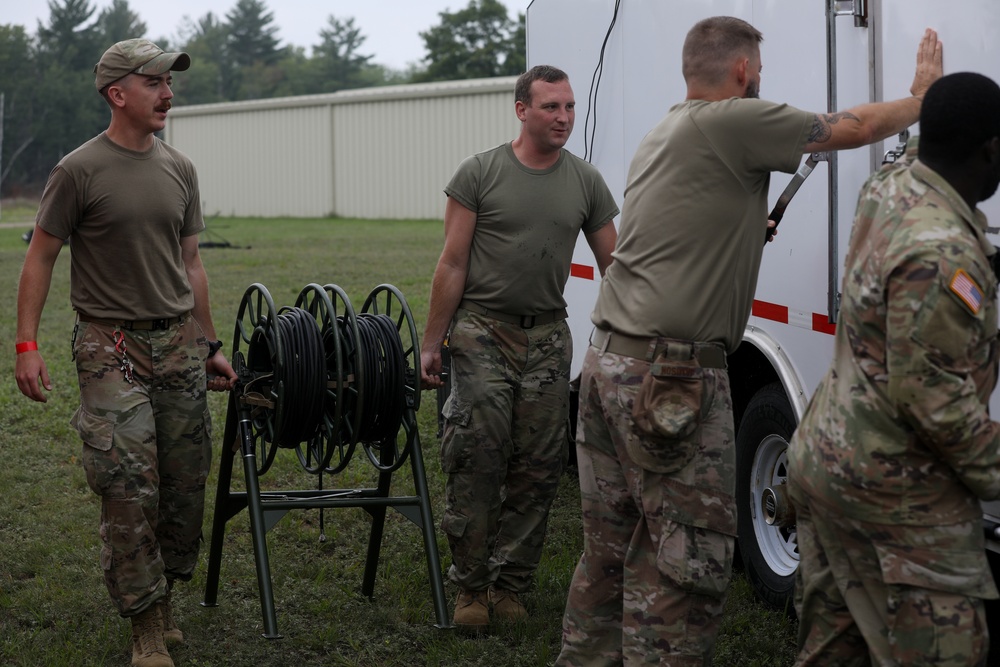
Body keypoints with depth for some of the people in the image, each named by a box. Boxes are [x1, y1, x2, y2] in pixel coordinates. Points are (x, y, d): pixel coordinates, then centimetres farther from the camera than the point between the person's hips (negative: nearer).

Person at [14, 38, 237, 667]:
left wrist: (211, 344, 17)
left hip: (180, 345, 5)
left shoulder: (180, 169, 10)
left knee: (186, 484, 7)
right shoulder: (80, 170, -6)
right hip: (112, 349, -5)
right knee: (129, 489, -8)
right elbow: (40, 258, -2)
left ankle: (165, 596, 24)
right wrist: (27, 344, -9)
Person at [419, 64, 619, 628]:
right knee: (477, 460, -7)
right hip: (483, 332, -3)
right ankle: (471, 585, 5)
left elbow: (613, 265, 10)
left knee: (538, 469, 4)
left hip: (548, 337, 3)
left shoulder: (586, 181, 6)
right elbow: (453, 264, -2)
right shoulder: (481, 173, -3)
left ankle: (510, 584, 15)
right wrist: (432, 344, -5)